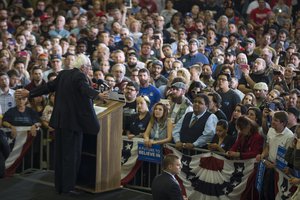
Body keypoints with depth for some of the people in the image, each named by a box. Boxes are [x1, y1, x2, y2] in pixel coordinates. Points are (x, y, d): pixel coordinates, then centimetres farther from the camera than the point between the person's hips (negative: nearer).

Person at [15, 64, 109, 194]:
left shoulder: (63, 74, 10)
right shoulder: (81, 76, -11)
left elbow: (48, 87, 15)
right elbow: (86, 89, -30)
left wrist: (29, 93, 26)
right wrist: (98, 95, -46)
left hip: (60, 120, 7)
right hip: (73, 120, -7)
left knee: (60, 153, 12)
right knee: (71, 153, -1)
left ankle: (59, 186, 19)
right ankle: (68, 187, 1)